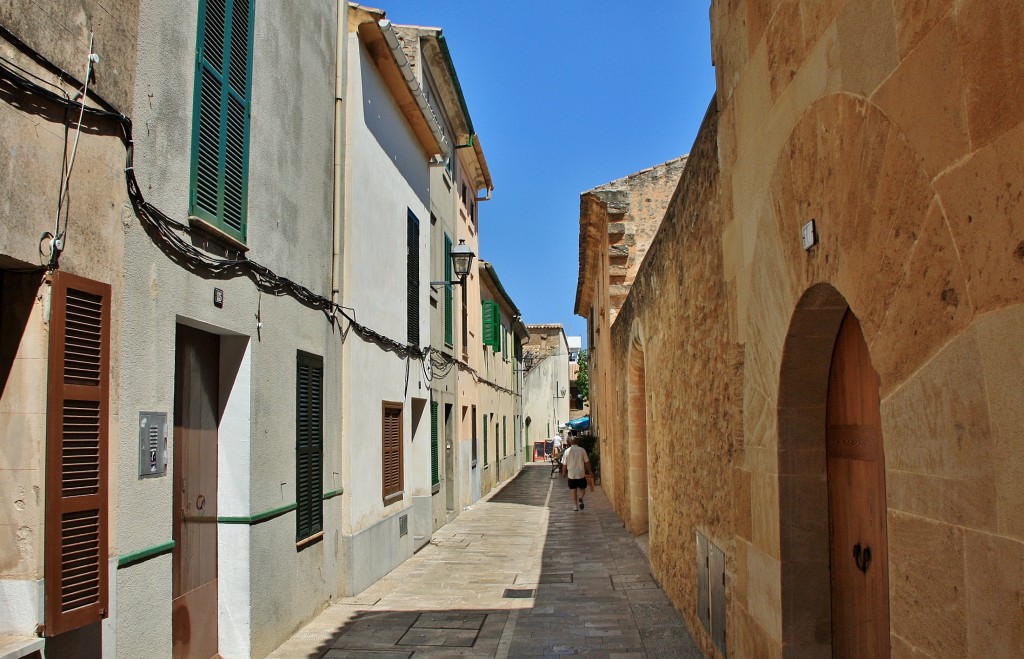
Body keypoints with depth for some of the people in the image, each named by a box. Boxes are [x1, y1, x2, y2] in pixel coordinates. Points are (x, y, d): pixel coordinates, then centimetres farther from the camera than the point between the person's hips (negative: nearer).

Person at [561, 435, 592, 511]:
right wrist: (589, 471, 11)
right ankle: (580, 498, -16)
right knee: (582, 489, 13)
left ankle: (575, 505, 15)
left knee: (574, 490, 14)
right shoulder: (582, 450, -7)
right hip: (581, 473, -1)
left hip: (571, 474, 1)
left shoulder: (567, 451, -6)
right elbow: (587, 462, -2)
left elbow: (564, 464, -1)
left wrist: (563, 472, 14)